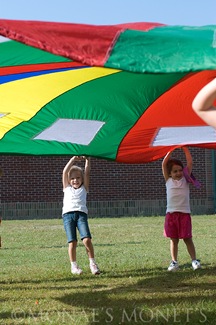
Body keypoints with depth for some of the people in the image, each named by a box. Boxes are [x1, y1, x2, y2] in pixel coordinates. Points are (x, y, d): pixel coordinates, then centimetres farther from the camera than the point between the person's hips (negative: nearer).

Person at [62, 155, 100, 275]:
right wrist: (73, 159, 4)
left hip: (81, 213, 0)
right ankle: (74, 266, 2)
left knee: (87, 239, -16)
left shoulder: (84, 188, 23)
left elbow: (87, 173, 14)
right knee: (72, 242, -8)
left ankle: (92, 263, -6)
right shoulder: (67, 188, 22)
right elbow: (65, 172, 12)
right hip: (68, 214, 0)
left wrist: (87, 160, 4)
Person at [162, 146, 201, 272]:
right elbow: (164, 164, 0)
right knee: (174, 239, 6)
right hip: (171, 213, 1)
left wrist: (185, 148, -3)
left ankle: (194, 260, 6)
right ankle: (174, 262, 12)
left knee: (187, 238, 1)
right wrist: (171, 150, -3)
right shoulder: (168, 180, 7)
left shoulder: (185, 180, 6)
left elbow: (190, 163, 0)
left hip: (184, 213, -1)